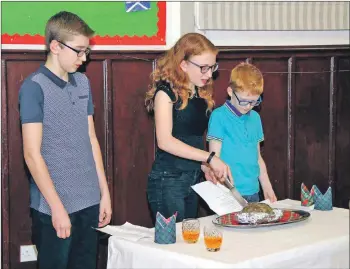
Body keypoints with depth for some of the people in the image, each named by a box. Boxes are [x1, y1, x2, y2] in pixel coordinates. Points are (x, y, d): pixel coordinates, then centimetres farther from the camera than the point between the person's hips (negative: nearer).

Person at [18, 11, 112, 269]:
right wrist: (57, 207, -14)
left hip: (89, 201, 6)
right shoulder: (34, 87, -10)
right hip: (54, 207, -6)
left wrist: (104, 192, 11)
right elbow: (32, 154, -13)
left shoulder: (83, 83, 9)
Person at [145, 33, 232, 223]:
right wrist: (209, 157, -23)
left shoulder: (201, 94, 11)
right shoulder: (166, 91, -11)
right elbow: (164, 141, -21)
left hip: (194, 179, 8)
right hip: (168, 180, -7)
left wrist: (204, 165, 1)